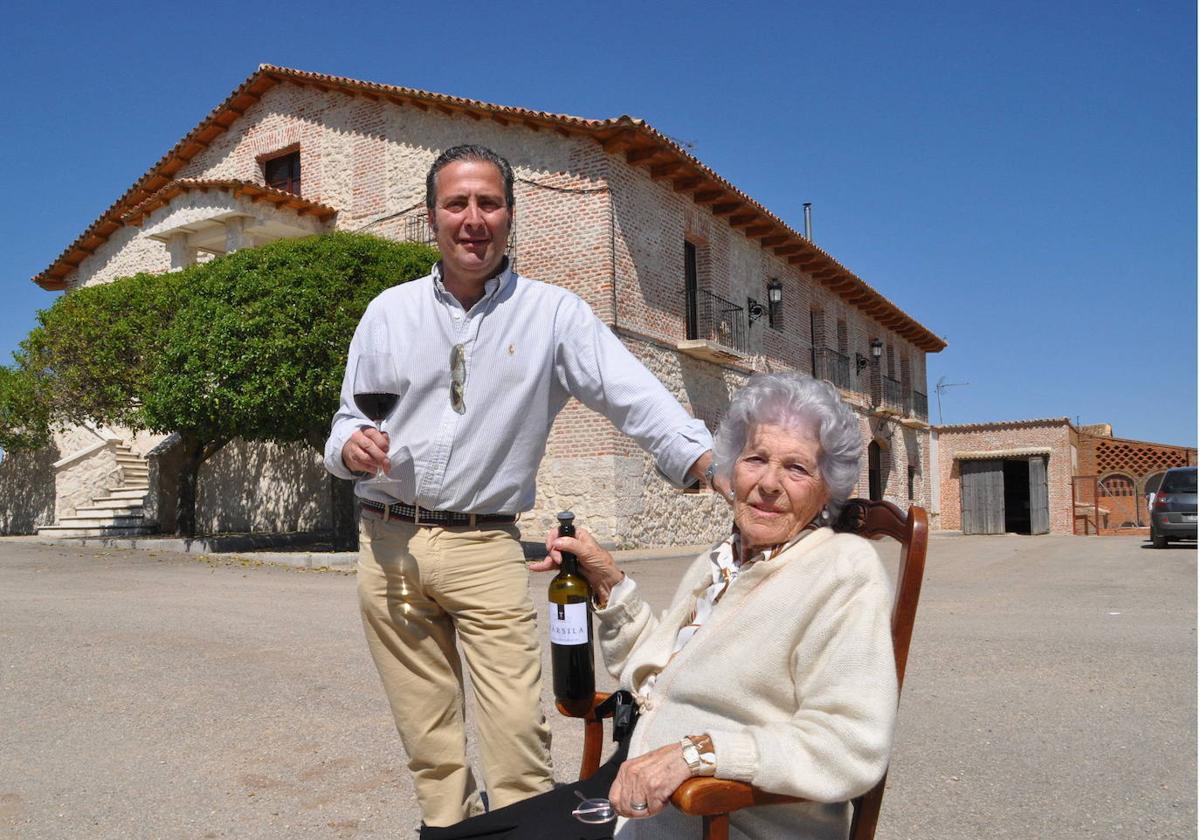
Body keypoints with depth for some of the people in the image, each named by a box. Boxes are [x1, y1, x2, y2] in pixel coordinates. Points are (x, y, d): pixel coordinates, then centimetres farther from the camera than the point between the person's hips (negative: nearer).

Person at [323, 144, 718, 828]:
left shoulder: (554, 313, 0)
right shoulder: (388, 312, 10)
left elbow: (634, 395, -13)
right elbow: (347, 421, 14)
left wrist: (709, 460, -30)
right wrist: (351, 447, -10)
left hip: (486, 548, -2)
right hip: (388, 542, 3)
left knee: (518, 731, -7)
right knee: (428, 738, 9)